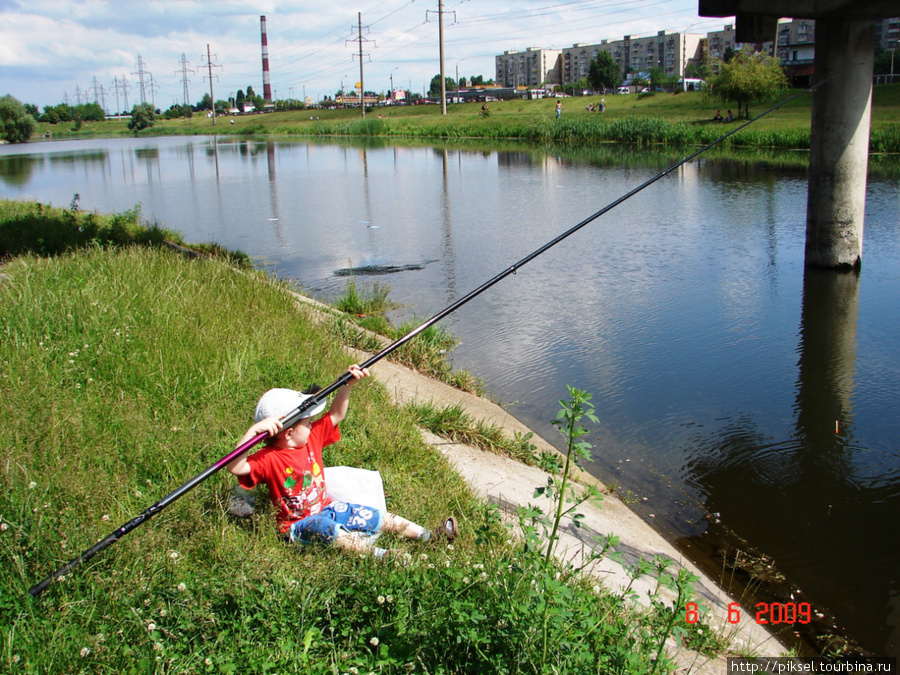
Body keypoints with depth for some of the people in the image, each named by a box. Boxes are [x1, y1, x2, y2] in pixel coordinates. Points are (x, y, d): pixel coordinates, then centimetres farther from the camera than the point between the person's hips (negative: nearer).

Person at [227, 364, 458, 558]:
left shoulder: (312, 437, -3)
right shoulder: (268, 459, -23)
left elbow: (336, 416, 7)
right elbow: (235, 467, -39)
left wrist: (347, 385, -6)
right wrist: (253, 431, -51)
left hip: (326, 507, 7)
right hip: (298, 523, -7)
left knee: (380, 518, 1)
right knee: (334, 532, -37)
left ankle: (430, 537, 6)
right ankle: (383, 556, -44)